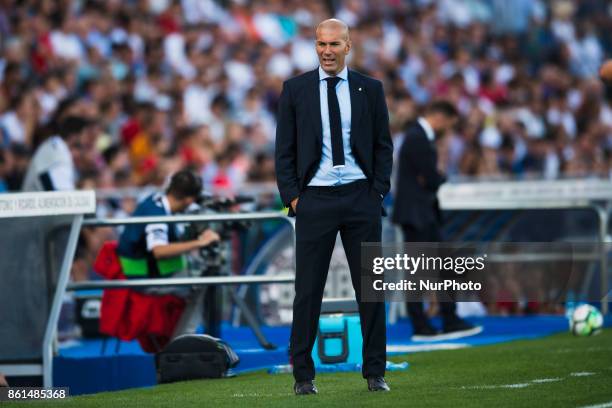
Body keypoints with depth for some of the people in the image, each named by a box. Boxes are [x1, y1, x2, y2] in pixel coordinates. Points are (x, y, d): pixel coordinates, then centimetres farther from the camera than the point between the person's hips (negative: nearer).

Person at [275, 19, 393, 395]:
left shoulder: (370, 89, 6)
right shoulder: (296, 89, 4)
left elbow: (383, 145, 8)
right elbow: (285, 149, 5)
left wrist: (378, 192, -2)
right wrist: (291, 195, -4)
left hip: (361, 196, 1)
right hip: (315, 197, -1)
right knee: (308, 290, -1)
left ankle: (375, 373, 10)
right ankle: (303, 375, 4)